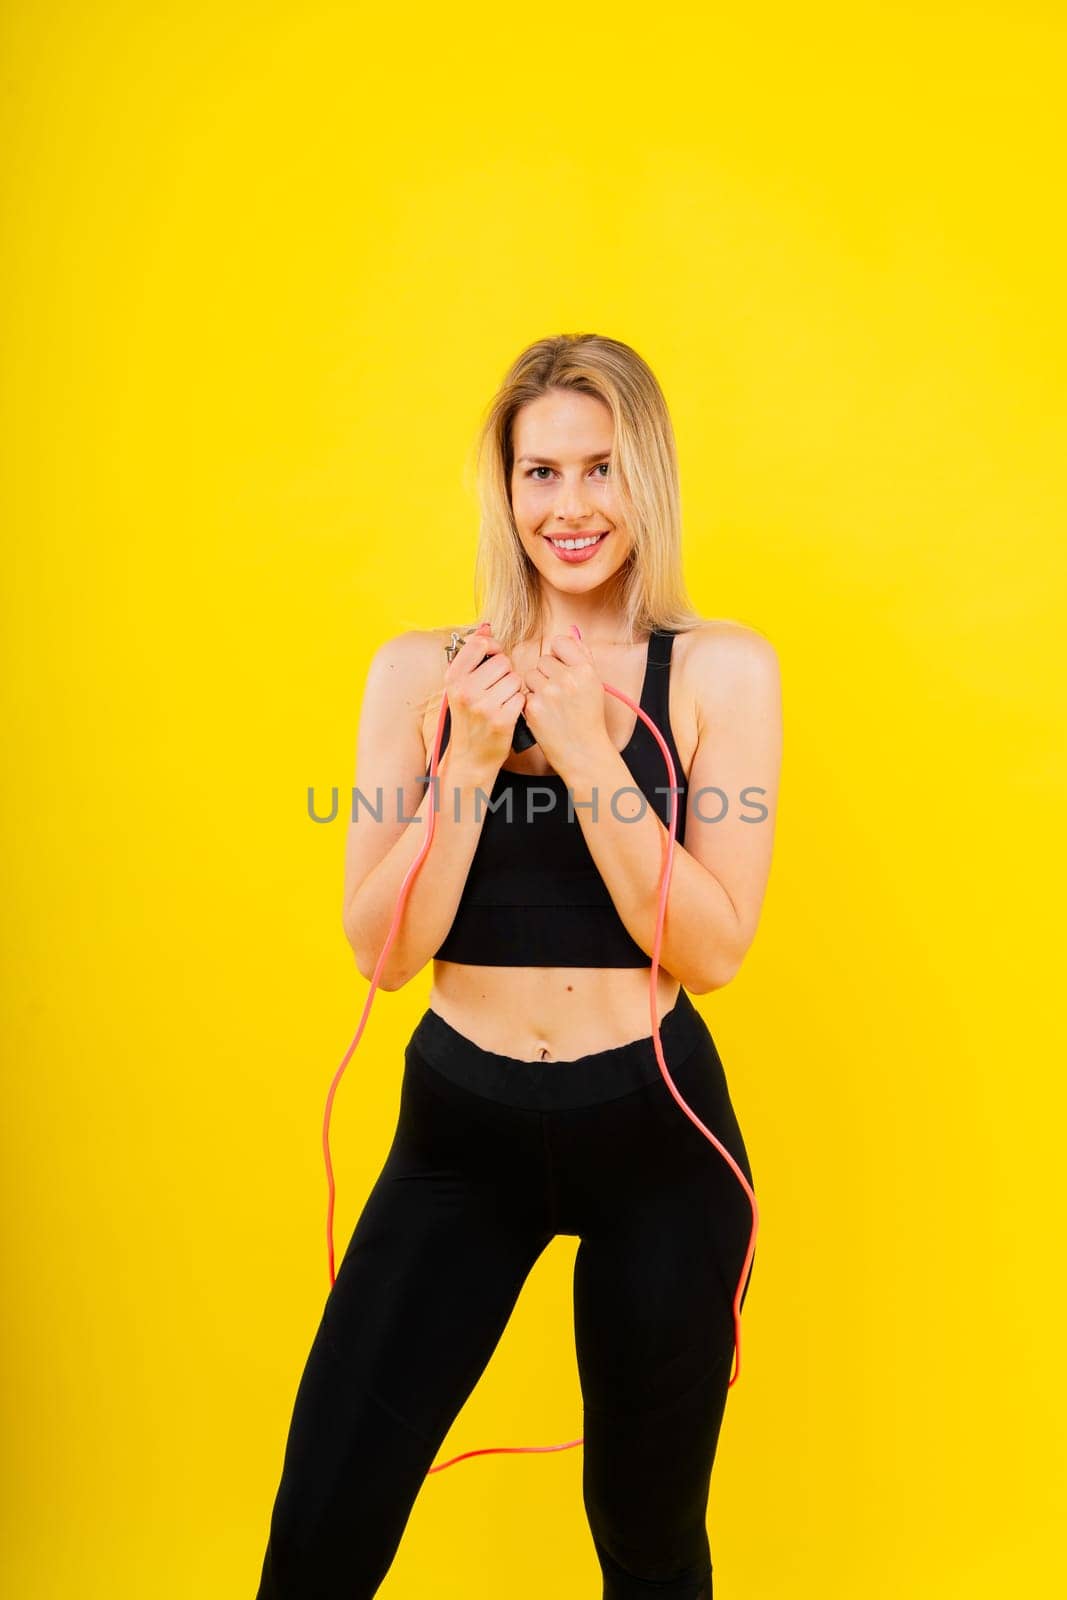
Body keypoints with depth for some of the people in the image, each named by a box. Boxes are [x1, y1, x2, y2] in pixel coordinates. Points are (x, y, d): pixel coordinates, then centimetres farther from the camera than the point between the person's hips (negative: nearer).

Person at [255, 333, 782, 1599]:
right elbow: (383, 949, -6)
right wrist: (472, 757, -18)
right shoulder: (421, 670, -1)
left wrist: (585, 747, -21)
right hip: (461, 1127, 1)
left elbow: (713, 947, -13)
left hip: (653, 1129, 0)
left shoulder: (722, 669, -5)